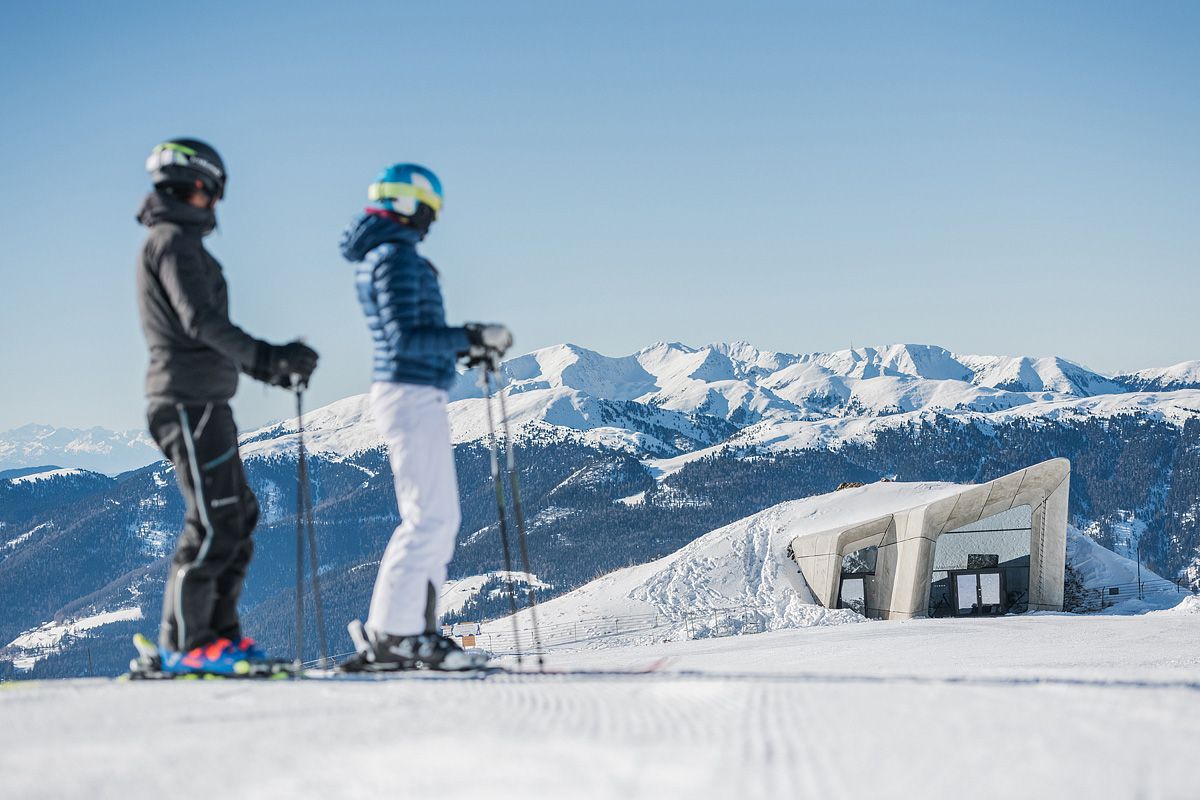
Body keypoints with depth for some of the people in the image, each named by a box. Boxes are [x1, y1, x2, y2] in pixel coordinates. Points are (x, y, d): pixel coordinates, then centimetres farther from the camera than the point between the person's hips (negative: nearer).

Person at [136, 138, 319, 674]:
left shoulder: (179, 243, 22)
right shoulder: (172, 242, -9)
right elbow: (199, 321, -22)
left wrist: (266, 368, 24)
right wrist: (268, 356, -27)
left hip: (204, 403, 10)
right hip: (189, 402, -10)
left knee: (238, 518, 11)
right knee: (213, 523, -11)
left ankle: (219, 632, 14)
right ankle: (184, 643, -8)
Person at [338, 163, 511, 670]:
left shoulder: (379, 256, 18)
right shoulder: (396, 256, -13)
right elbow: (407, 339, -21)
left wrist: (467, 347, 17)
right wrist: (472, 337, -17)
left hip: (408, 395, 10)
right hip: (412, 396, -10)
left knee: (435, 519, 11)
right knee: (429, 518, -10)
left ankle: (415, 631, 12)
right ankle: (391, 633, -9)